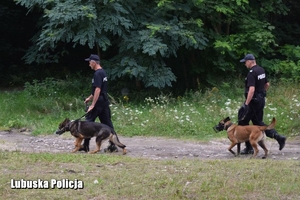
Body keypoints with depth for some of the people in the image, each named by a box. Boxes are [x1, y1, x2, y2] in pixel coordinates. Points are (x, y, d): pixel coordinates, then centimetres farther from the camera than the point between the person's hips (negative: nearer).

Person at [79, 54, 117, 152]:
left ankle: (86, 145, 3)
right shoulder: (103, 72, 15)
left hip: (98, 102, -9)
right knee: (107, 123, 7)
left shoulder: (97, 74, -16)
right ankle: (113, 145, 3)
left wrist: (92, 105, -22)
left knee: (89, 121, -1)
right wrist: (90, 97, 32)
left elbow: (98, 90, -22)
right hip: (105, 102, 9)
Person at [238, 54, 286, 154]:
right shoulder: (261, 70, 10)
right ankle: (278, 137, 2)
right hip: (261, 100, 9)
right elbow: (267, 84, 21)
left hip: (253, 101, -9)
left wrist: (246, 104, -29)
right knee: (259, 123, 15)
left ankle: (249, 148, 6)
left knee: (243, 122, 3)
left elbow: (251, 89, -28)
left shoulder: (251, 73, -19)